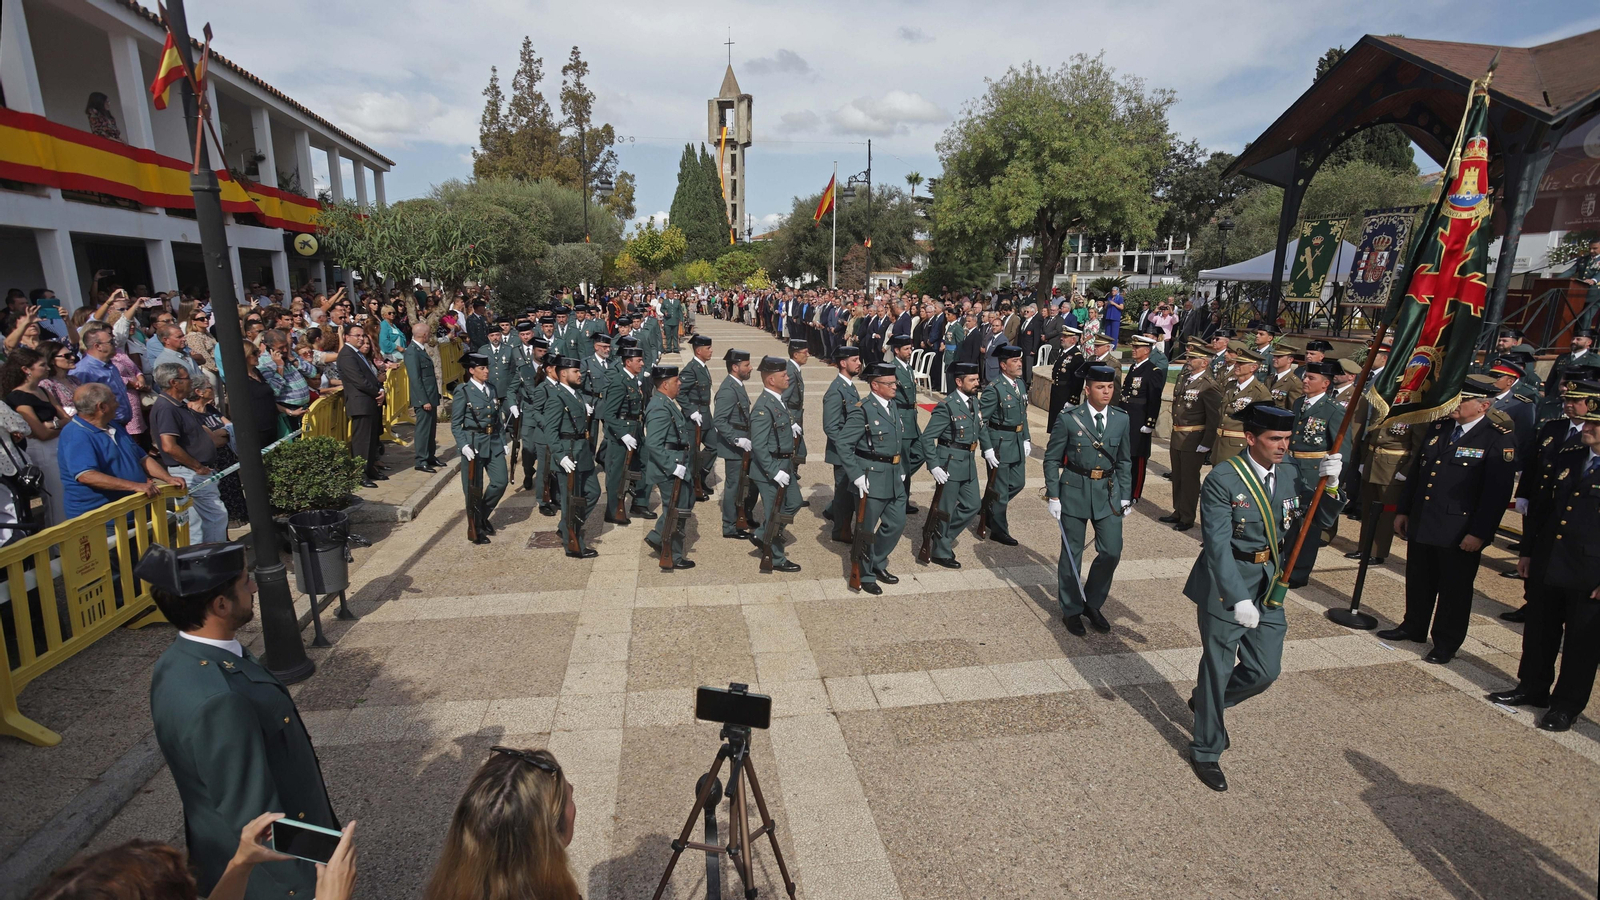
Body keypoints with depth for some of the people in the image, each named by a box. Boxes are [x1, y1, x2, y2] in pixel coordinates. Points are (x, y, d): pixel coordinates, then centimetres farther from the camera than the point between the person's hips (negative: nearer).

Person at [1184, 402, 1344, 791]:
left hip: (1268, 587, 6)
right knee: (1217, 669, 6)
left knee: (1266, 671, 12)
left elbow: (1318, 521, 8)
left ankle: (1205, 701, 41)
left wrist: (1330, 485, -9)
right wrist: (1239, 598, -30)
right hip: (1225, 587, -6)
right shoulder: (1222, 480, -18)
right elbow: (1218, 546, -23)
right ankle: (1206, 751, 25)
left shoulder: (1289, 474, 3)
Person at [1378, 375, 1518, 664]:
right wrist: (1404, 510, 13)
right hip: (1421, 524, 6)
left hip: (1460, 532, -6)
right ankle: (1413, 627, 36)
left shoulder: (1501, 438, -12)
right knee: (1418, 582, 18)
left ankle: (1446, 644, 23)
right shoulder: (1439, 427, 7)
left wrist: (1479, 533, -16)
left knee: (1454, 589, 9)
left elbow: (1498, 492, -15)